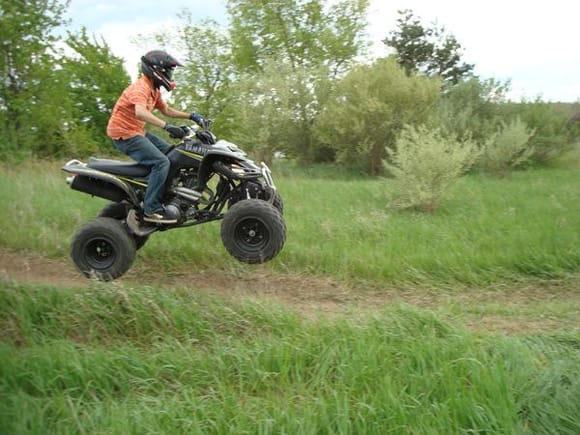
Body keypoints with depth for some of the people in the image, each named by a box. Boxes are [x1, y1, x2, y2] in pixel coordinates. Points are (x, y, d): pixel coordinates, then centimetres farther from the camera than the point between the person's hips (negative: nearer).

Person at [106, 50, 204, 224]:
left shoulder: (154, 90, 12)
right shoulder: (141, 87, -20)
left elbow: (167, 111, 24)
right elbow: (140, 112, -39)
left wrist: (191, 116, 13)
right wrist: (167, 126, -46)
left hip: (138, 131, 11)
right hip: (125, 133, -11)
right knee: (161, 162, -21)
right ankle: (151, 210, -21)